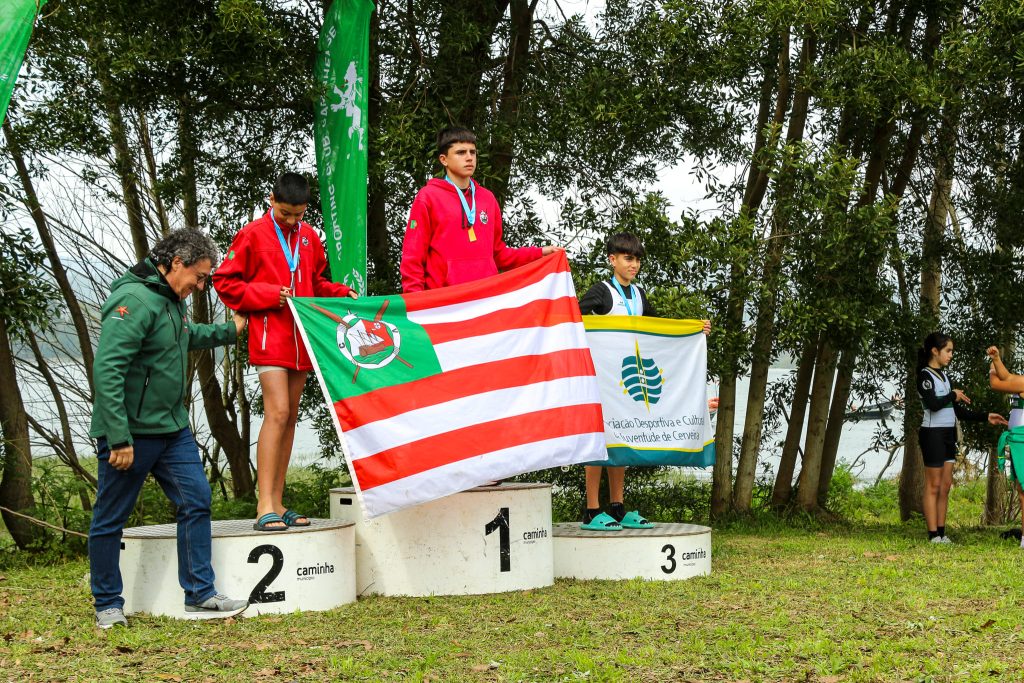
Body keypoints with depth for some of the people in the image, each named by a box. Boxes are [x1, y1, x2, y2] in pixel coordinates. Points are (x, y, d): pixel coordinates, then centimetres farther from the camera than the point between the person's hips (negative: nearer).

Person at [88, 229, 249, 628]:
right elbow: (107, 371, -25)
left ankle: (200, 595, 9)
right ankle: (108, 605, 17)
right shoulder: (134, 300, -19)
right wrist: (119, 439, -27)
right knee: (110, 520, 5)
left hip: (172, 429, 9)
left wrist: (230, 331, 34)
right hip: (131, 433, -9)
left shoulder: (171, 301, 12)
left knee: (196, 502, 3)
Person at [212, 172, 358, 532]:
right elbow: (224, 281, -1)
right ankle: (265, 506, -16)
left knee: (290, 417, 8)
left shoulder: (309, 238, 14)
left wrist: (342, 292, 5)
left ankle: (277, 504, 13)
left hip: (300, 338, 6)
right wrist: (269, 295, -11)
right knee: (278, 412, -16)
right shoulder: (253, 235, -2)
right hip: (269, 337, -6)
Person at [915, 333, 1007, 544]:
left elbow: (958, 411, 17)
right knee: (934, 485, -5)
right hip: (933, 433, -8)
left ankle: (941, 533, 10)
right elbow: (932, 404, -24)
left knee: (946, 485, 7)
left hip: (948, 434, 8)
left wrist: (985, 417, 10)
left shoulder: (944, 376, 16)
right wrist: (953, 395, -8)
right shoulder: (925, 375, -8)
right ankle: (933, 535, -3)